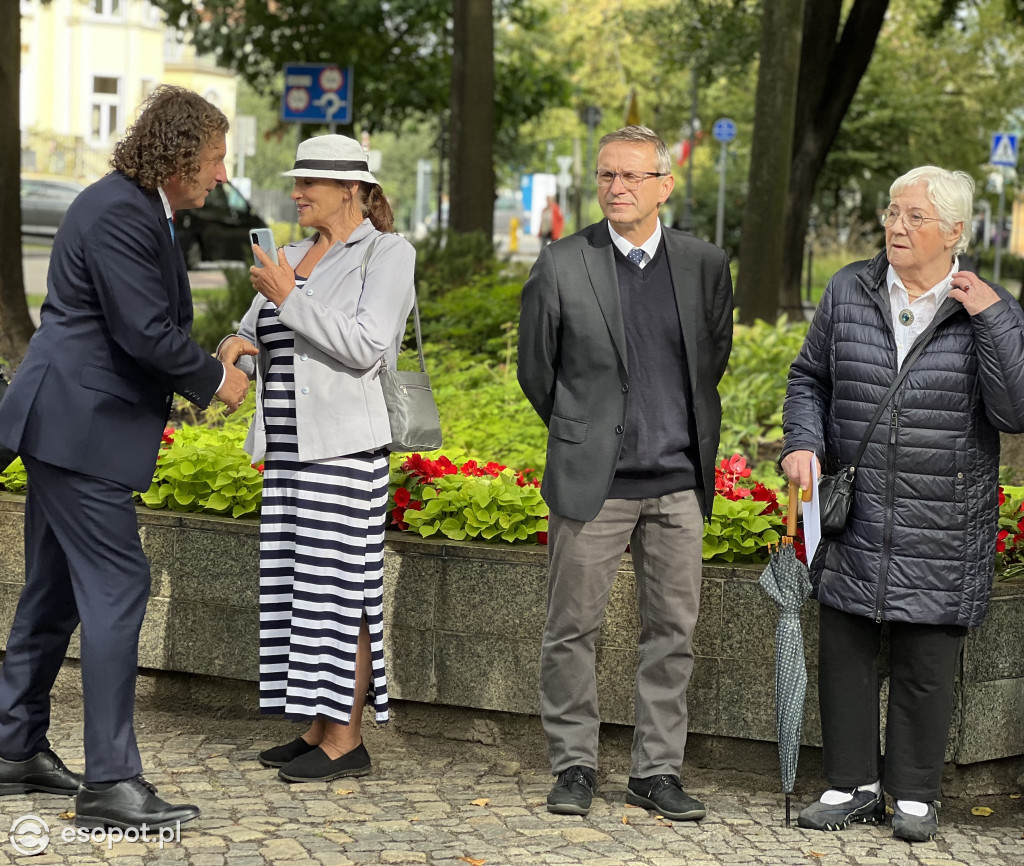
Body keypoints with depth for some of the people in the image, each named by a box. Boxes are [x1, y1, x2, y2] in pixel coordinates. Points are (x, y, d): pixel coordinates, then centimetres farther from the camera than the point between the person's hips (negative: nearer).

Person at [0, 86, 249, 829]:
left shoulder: (140, 211, 15)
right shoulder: (117, 213, -18)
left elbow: (150, 328, 20)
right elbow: (145, 331, -22)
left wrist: (198, 373, 7)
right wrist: (214, 379, -8)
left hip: (68, 425, 11)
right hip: (80, 429, -11)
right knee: (117, 588, -11)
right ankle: (110, 782, -9)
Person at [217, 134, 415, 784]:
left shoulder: (388, 254, -7)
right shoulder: (296, 256, 16)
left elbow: (366, 349, -17)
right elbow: (260, 337, 16)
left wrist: (289, 300, -21)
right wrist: (239, 346, -9)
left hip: (345, 444, -8)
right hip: (292, 442, 8)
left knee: (339, 586, -6)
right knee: (301, 582, 9)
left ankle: (347, 741, -1)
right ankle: (324, 726, 16)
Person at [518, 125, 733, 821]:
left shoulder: (706, 265, 3)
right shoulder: (562, 265, -3)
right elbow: (536, 366, 7)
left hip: (679, 482, 2)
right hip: (591, 479, -2)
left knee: (673, 632, 6)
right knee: (573, 630, 3)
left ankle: (657, 771, 17)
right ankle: (575, 766, 16)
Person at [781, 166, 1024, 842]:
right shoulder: (850, 291, 3)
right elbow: (810, 379, 14)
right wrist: (804, 443, -3)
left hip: (942, 528, -2)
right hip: (855, 518, 2)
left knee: (928, 661, 5)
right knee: (846, 651, 7)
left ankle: (915, 795, 19)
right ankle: (853, 786, 21)